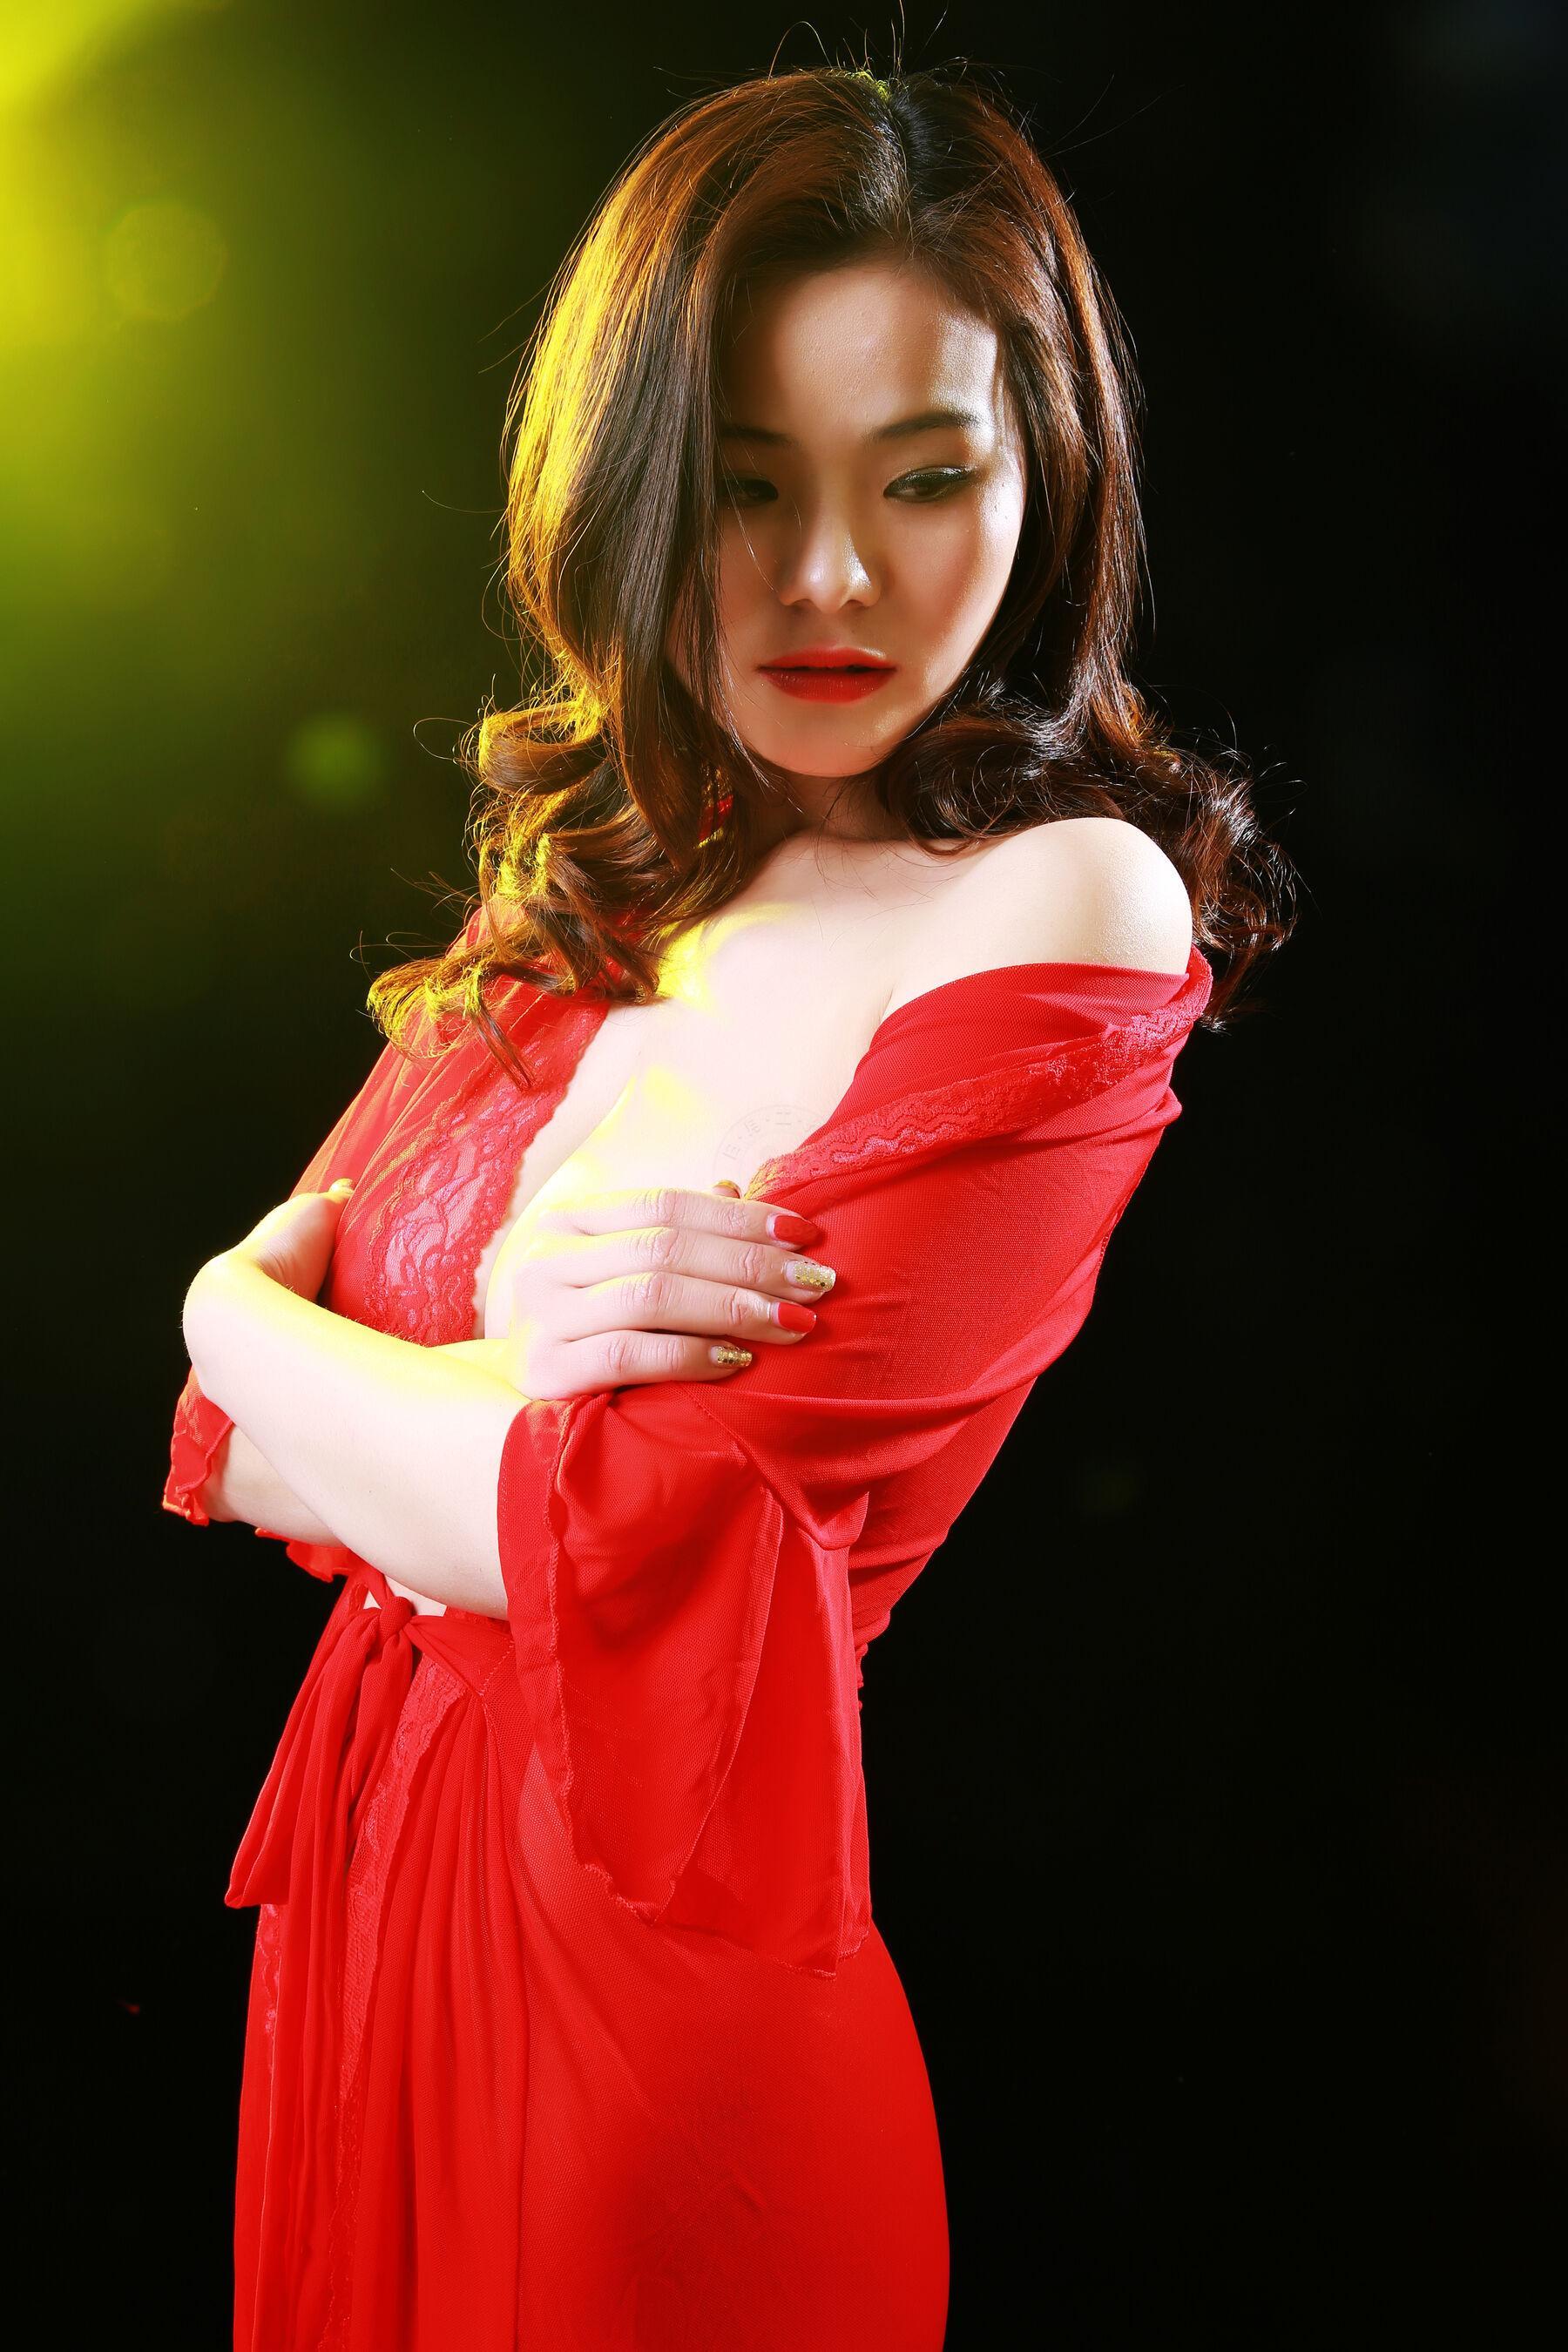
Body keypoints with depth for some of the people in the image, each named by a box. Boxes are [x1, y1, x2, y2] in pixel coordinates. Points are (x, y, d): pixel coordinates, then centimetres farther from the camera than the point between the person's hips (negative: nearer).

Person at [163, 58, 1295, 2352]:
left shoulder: (1071, 913, -18)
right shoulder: (575, 891, 3)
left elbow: (631, 1558, -23)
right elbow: (215, 1398, 1)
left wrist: (281, 1347, -6)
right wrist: (502, 1355, -20)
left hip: (657, 1969, -6)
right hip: (372, 1872, 6)